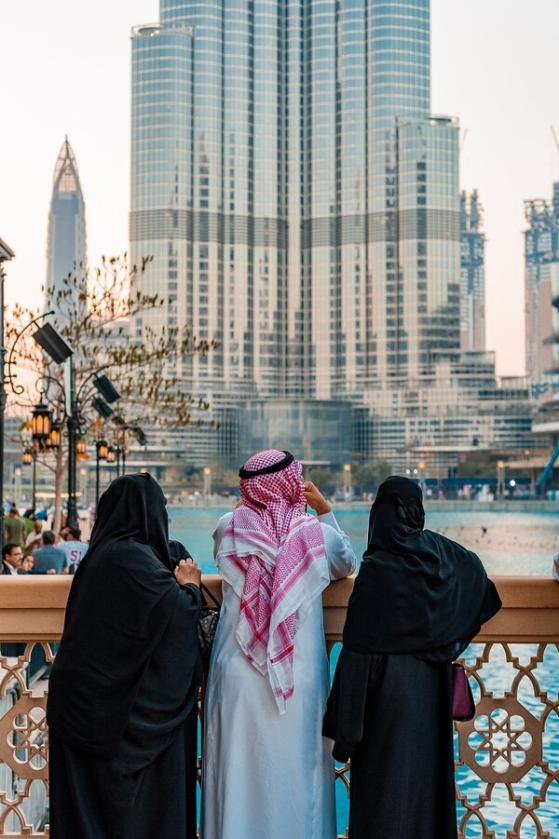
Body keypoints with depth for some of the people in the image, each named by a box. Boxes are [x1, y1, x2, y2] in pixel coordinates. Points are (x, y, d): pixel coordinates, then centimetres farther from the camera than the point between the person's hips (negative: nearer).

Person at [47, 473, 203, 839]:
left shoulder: (101, 554, 9)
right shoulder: (135, 558, -18)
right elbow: (179, 613, -22)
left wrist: (173, 583, 15)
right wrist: (190, 585, -3)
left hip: (84, 697, 8)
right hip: (127, 706, -8)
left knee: (89, 798, 14)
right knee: (134, 796, 3)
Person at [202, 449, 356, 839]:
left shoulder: (229, 528, -4)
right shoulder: (317, 533, -6)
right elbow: (347, 563, 17)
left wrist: (247, 506, 24)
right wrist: (326, 510, 19)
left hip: (238, 674, 1)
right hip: (297, 677, -1)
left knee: (239, 768, 9)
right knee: (294, 769, 9)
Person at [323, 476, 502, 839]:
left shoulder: (376, 567, -18)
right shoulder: (439, 550, -2)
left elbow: (358, 648, -19)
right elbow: (475, 568, 21)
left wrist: (346, 721, -14)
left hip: (389, 685, -6)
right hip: (432, 683, 6)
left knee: (386, 777, 2)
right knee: (427, 768, 16)